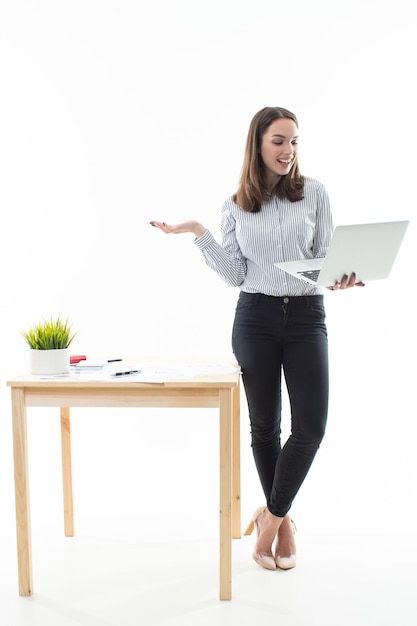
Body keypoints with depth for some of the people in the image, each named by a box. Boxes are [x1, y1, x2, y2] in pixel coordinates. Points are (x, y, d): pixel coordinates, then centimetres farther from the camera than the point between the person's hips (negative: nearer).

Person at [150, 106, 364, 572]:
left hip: (307, 316, 0)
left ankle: (272, 516, 14)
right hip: (255, 317, 0)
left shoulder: (314, 192, 4)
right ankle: (282, 521, 28)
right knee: (265, 426, 8)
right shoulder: (235, 207, 5)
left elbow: (326, 256, 5)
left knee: (311, 426, -7)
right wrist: (198, 233, -5)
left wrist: (339, 279, -16)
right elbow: (236, 275, 1)